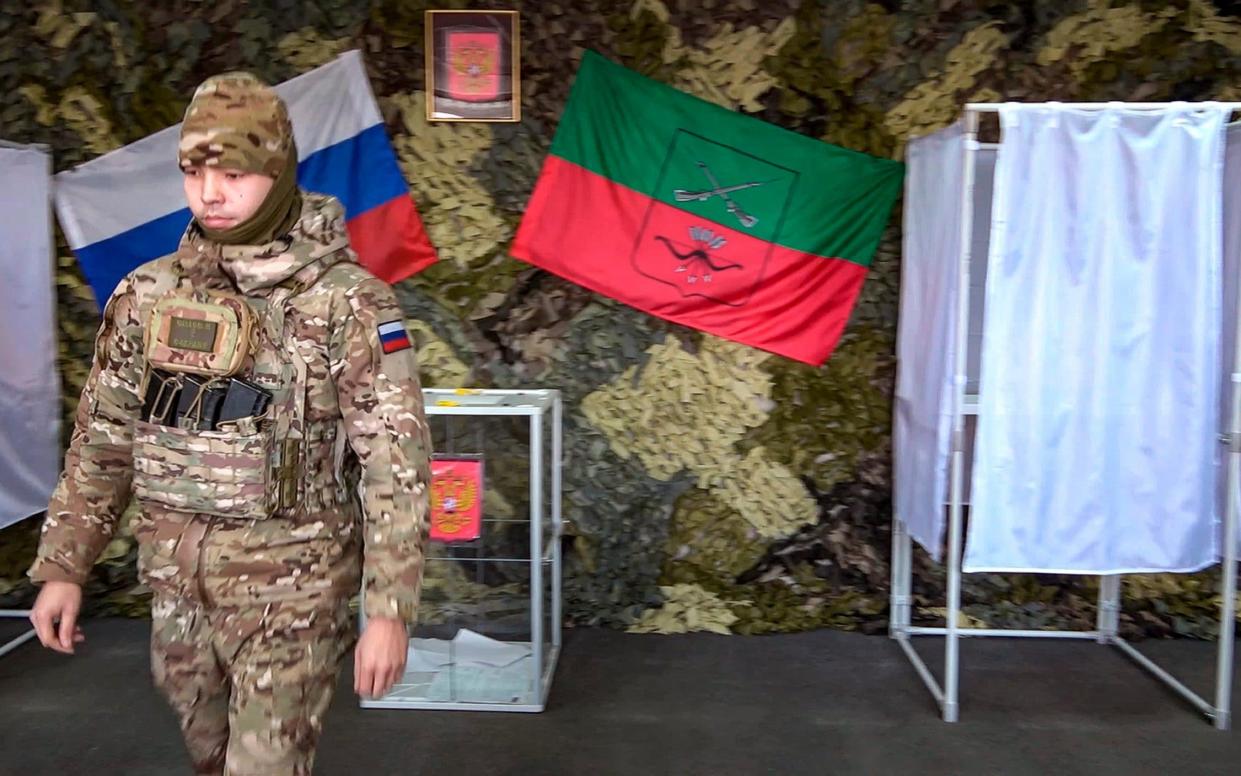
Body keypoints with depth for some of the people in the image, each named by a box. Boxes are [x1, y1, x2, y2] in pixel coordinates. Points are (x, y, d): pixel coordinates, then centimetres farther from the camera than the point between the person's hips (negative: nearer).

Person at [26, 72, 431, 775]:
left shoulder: (350, 303, -13)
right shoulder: (148, 295, 2)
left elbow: (397, 467, -15)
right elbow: (102, 441, 10)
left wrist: (390, 609, -17)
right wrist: (63, 566, 9)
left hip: (291, 589, -5)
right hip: (175, 582, 5)